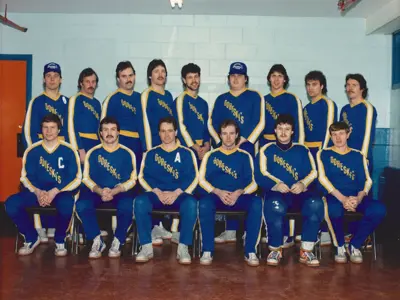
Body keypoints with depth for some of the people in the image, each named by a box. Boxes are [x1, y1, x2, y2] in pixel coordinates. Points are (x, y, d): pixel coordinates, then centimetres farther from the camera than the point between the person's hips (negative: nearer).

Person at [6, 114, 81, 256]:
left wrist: (54, 192, -21)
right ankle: (32, 238, 3)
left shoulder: (68, 150, -3)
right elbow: (25, 177, 2)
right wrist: (37, 192, -19)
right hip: (37, 191, 3)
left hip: (61, 191, -3)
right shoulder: (32, 151, 4)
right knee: (11, 203, -23)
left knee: (66, 204, -38)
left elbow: (76, 178, -7)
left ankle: (60, 241, -8)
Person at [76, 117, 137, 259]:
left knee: (127, 205, -35)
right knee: (82, 204, -30)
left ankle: (118, 241, -13)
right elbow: (86, 178, 2)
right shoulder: (92, 152, 8)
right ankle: (97, 240, -13)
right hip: (97, 192, 2)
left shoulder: (128, 153, 5)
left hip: (121, 192, -1)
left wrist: (114, 191, -18)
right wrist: (100, 191, -17)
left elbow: (132, 179, -2)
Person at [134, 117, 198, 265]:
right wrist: (157, 192, -13)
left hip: (179, 194, -1)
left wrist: (176, 193, -15)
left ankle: (183, 248, -27)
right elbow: (143, 177, 5)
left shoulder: (186, 153, 11)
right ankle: (146, 247, -24)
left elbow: (192, 177, 0)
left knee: (191, 203, -35)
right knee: (140, 201, -31)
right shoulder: (150, 153, 15)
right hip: (156, 194, 2)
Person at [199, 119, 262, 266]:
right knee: (204, 203, -35)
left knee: (257, 203, -32)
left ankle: (250, 251, -24)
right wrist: (218, 192, -14)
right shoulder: (211, 155, 12)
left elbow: (253, 182, 4)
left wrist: (239, 193, -16)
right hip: (216, 195, 0)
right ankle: (207, 251, -24)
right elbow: (202, 180, 3)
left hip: (239, 197, 0)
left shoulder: (245, 156, 12)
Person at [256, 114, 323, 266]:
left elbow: (313, 172, 6)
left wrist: (303, 183, -15)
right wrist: (276, 184, -18)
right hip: (276, 192, -2)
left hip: (299, 193, 2)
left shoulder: (302, 149, 17)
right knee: (275, 207, -38)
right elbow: (260, 174, 0)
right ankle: (275, 250, -16)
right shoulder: (267, 149, 13)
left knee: (316, 204, -32)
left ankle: (306, 251, -21)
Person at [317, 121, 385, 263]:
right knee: (334, 209, -39)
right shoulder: (323, 154, 11)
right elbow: (322, 178, -2)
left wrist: (359, 197, -14)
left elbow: (367, 180, 8)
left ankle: (355, 245, -7)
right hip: (335, 195, -3)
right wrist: (342, 198, -16)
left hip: (356, 196, 3)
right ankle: (340, 246, -9)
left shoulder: (358, 155, 19)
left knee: (379, 209, -29)